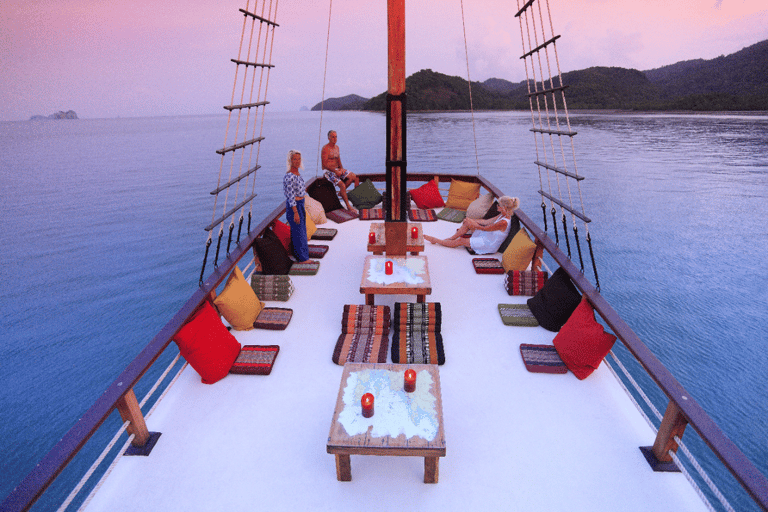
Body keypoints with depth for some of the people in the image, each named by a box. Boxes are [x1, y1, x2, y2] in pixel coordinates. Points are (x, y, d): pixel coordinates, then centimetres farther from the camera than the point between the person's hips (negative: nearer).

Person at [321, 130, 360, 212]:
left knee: (353, 176, -7)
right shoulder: (325, 149, -14)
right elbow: (325, 164, -17)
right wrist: (335, 171, -22)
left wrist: (341, 168, -2)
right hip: (328, 171, -8)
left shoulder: (336, 147, 12)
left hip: (337, 169, 8)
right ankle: (348, 206, -18)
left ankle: (342, 192, 7)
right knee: (342, 185, -26)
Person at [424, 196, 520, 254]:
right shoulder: (502, 215, 0)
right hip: (486, 236, 9)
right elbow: (487, 221, 7)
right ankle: (451, 238, 7)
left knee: (461, 241, -8)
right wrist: (472, 221, 4)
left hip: (489, 245, -9)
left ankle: (436, 240, 6)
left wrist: (473, 224, -7)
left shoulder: (504, 222, -30)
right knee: (467, 222, -1)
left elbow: (485, 228, -20)